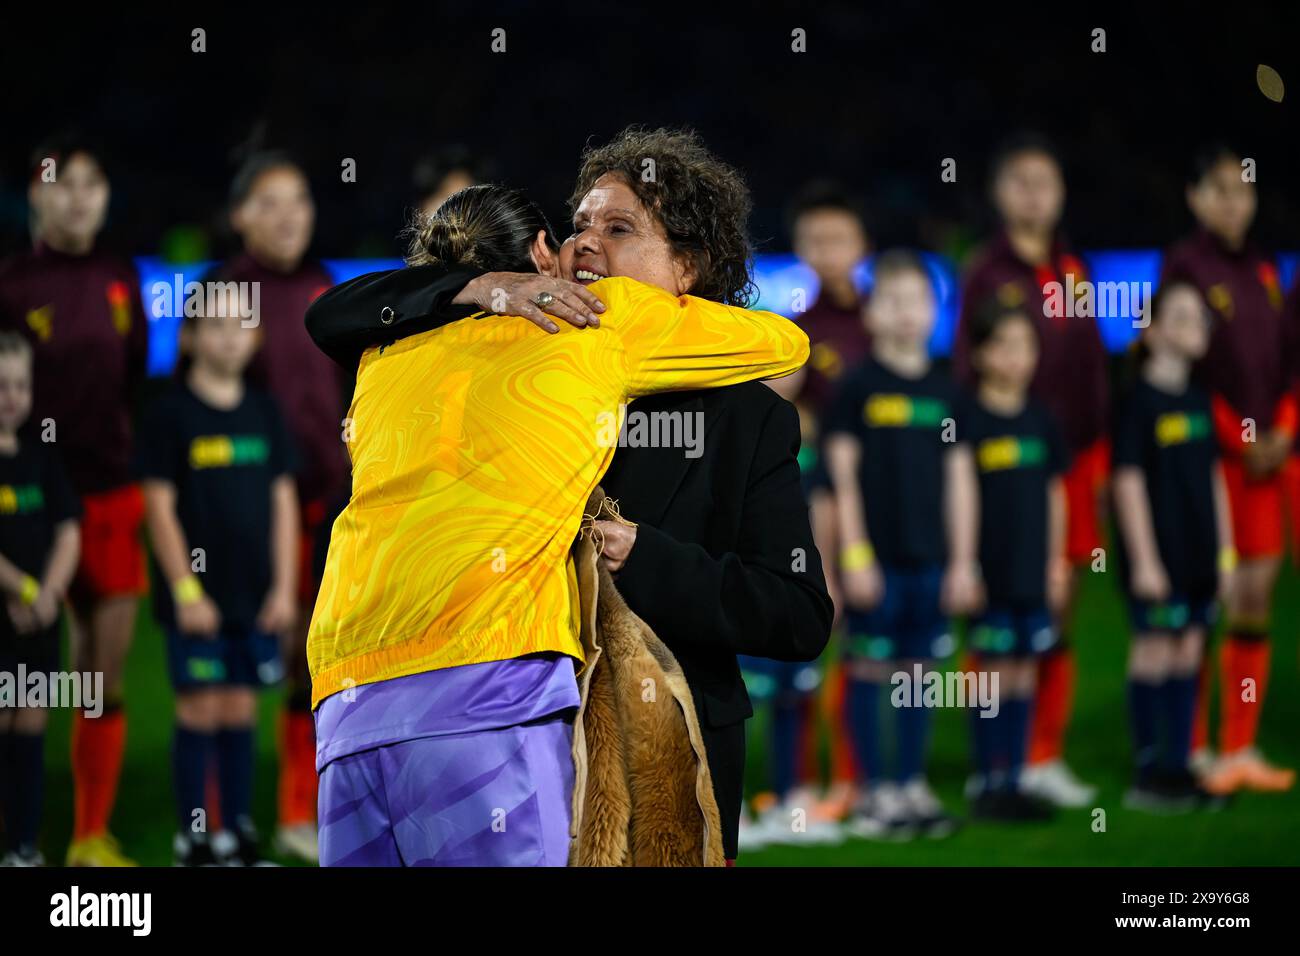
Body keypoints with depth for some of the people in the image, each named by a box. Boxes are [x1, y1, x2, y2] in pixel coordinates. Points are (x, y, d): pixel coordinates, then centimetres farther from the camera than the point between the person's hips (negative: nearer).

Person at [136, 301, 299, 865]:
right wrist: (186, 591, -12)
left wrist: (284, 586, 5)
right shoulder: (171, 415, -5)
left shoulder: (263, 412, 9)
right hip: (198, 595, -4)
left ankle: (238, 833, 14)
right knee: (200, 712, -2)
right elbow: (160, 508, -7)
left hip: (256, 597, 4)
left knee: (240, 712, 8)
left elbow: (282, 502, 11)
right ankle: (192, 838, 4)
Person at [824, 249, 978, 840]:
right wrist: (854, 553, -10)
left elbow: (958, 479, 12)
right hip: (876, 556, -4)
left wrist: (962, 560, 8)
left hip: (930, 557, 4)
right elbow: (843, 475, -5)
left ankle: (913, 785, 16)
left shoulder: (942, 390, 9)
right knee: (870, 670, 0)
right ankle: (876, 791, 7)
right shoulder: (859, 386, -3)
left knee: (920, 669, 8)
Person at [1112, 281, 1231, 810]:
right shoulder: (1139, 400, -9)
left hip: (1199, 553, 7)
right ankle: (1147, 775, 2)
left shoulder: (1199, 400, 11)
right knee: (1154, 652, -3)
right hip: (1156, 553, -7)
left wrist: (1225, 549, 14)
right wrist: (1144, 559, -15)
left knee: (1189, 654, 9)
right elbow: (1129, 481, -12)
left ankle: (1179, 766, 14)